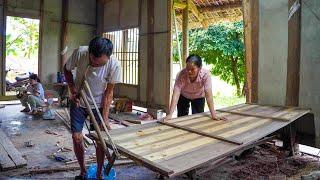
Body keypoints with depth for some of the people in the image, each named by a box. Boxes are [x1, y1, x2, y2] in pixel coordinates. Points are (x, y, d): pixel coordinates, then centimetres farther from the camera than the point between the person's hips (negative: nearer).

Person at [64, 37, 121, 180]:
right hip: (78, 102, 1)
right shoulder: (79, 53, -25)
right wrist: (72, 89, -16)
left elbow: (109, 92, -17)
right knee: (76, 137, 3)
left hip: (99, 104, -1)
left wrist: (105, 117, -19)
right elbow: (67, 69, -3)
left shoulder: (114, 65, -26)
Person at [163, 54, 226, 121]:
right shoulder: (181, 74, -37)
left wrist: (213, 115, -39)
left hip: (199, 97, 0)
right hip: (183, 96, 0)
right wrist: (170, 114, -49)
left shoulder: (206, 74, -36)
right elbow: (176, 94, -42)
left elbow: (208, 95, -36)